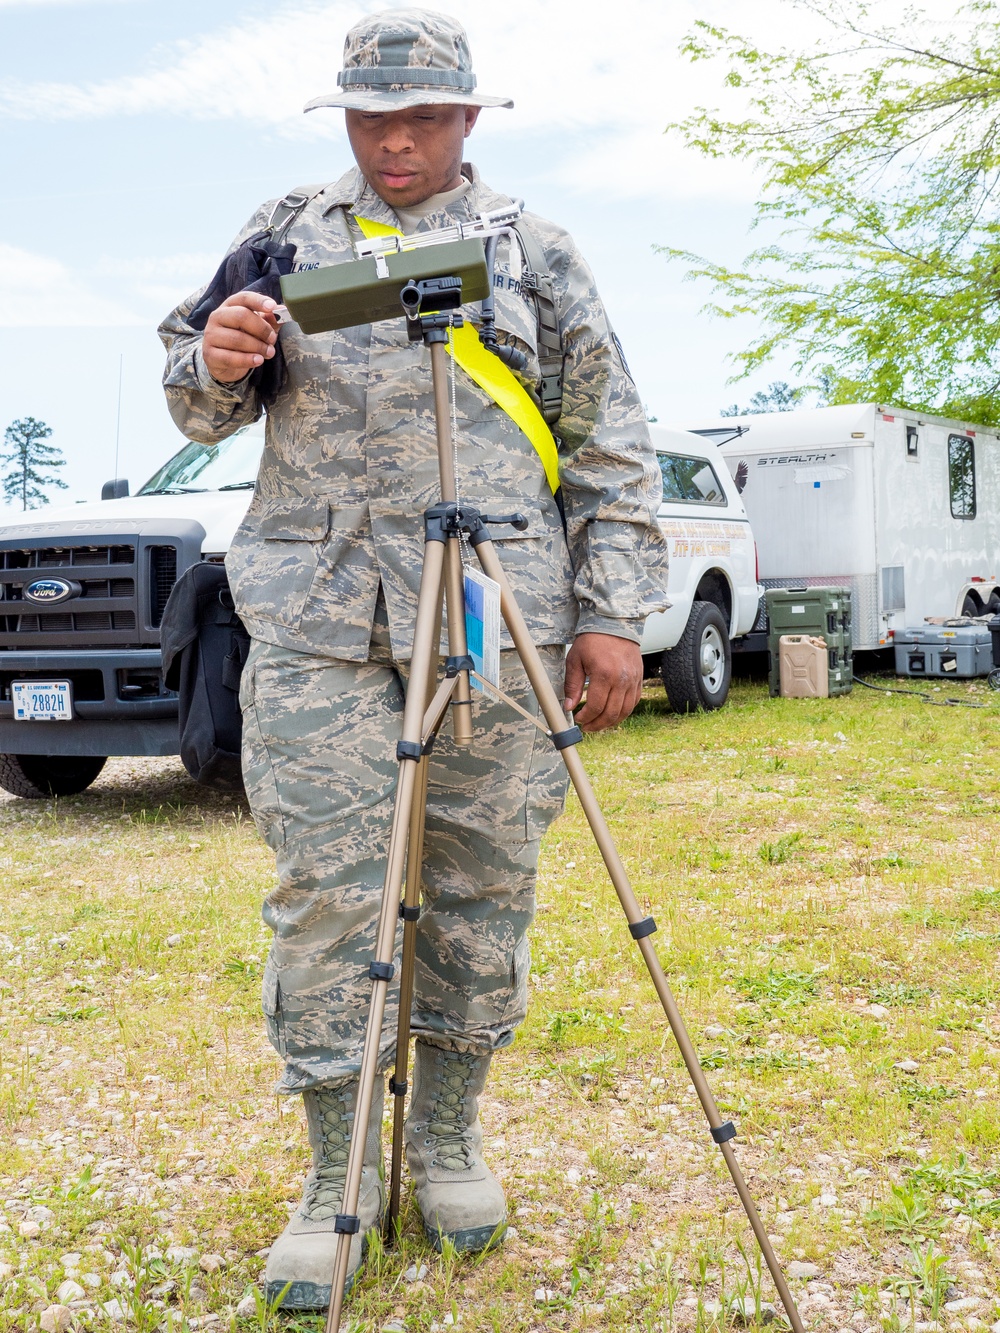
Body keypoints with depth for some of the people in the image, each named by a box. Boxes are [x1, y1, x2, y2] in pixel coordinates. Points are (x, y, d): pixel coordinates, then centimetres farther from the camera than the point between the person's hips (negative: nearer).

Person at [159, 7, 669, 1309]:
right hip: (315, 610, 1)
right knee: (324, 889, -2)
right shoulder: (288, 231, 16)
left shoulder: (536, 251, 13)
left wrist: (614, 614, 0)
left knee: (483, 886, 3)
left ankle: (451, 1138, 22)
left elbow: (612, 450, 10)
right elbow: (200, 406, 17)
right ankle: (339, 1171, 11)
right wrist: (219, 363, -8)